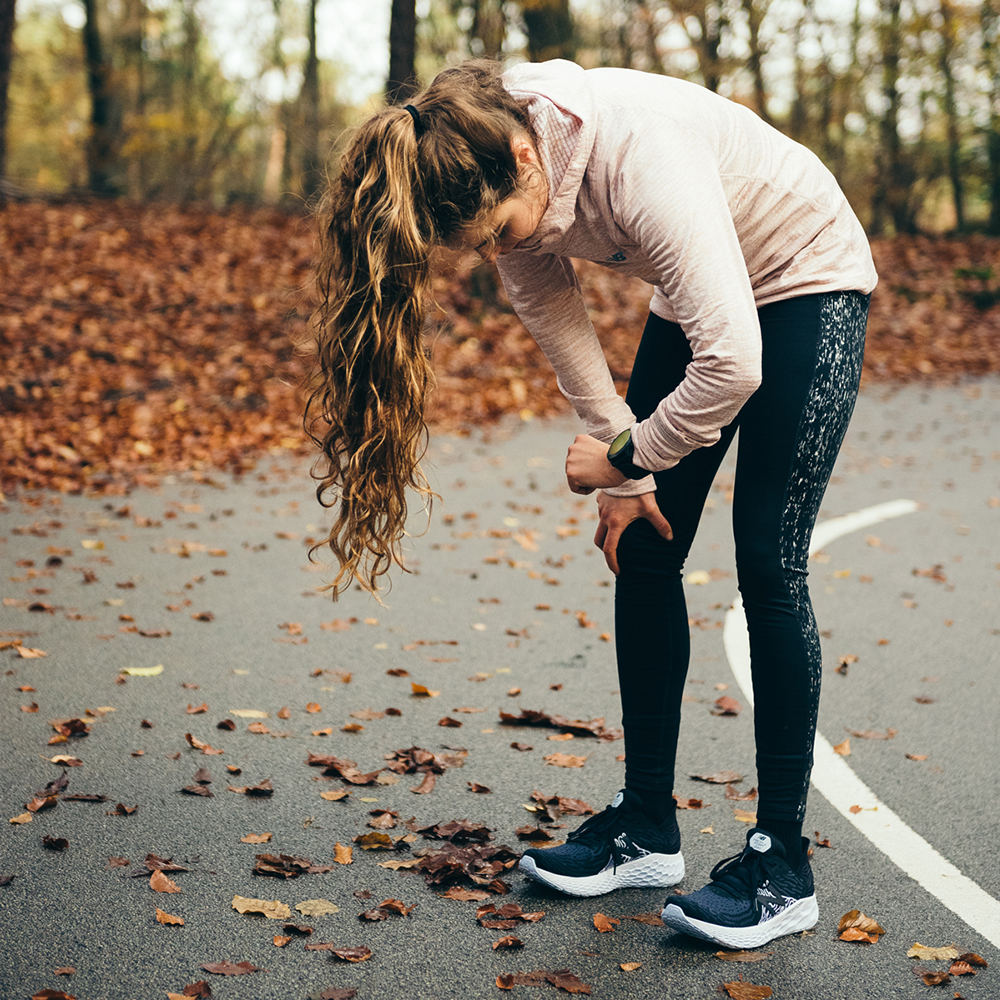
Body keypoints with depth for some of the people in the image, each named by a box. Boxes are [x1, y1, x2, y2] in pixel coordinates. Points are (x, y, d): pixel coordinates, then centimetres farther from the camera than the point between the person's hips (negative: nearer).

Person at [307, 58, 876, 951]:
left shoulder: (641, 157, -38)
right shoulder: (505, 190, -16)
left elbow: (732, 363, -40)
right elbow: (561, 325, -4)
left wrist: (627, 457, -25)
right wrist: (625, 478, -5)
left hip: (809, 285, -7)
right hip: (696, 298, 7)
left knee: (769, 567, -12)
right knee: (643, 551, 2)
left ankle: (783, 868, -3)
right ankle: (647, 828, 13)